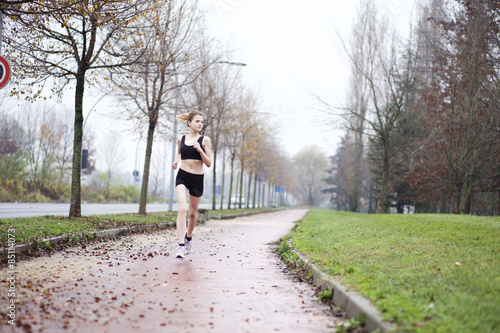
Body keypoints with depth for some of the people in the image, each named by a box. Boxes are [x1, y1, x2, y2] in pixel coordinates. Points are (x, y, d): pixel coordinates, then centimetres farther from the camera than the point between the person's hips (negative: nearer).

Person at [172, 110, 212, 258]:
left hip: (197, 179, 0)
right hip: (182, 176, 0)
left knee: (192, 213, 14)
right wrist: (176, 162, 6)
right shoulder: (181, 139, 5)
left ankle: (188, 237, 42)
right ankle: (181, 246, -22)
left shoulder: (205, 140, -1)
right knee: (182, 209, -19)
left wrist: (200, 150, -18)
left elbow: (209, 163, -3)